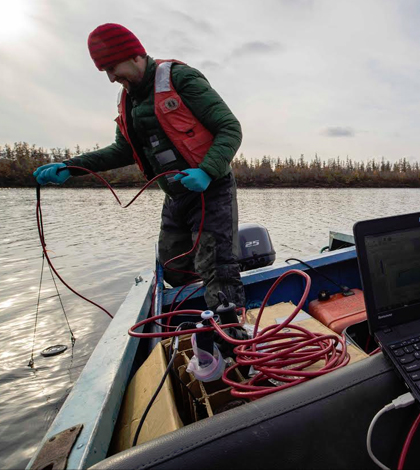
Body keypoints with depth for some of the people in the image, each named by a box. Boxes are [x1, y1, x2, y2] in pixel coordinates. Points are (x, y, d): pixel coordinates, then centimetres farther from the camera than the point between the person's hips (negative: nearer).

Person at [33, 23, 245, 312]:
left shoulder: (180, 78, -9)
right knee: (173, 272, 16)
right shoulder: (128, 99, 13)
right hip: (176, 199, 8)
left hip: (211, 191, -7)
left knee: (219, 276, -10)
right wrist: (70, 167, 10)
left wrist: (206, 171, -28)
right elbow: (125, 150, 19)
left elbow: (231, 129, -12)